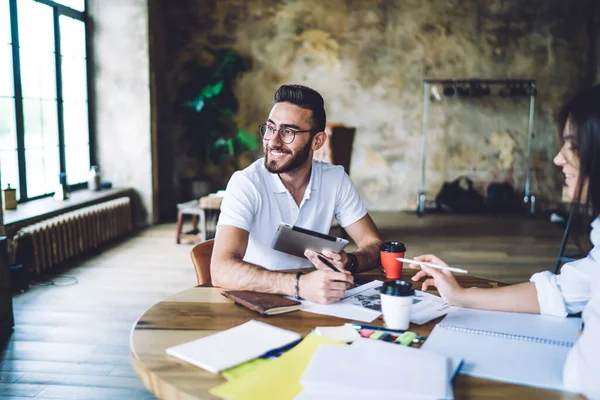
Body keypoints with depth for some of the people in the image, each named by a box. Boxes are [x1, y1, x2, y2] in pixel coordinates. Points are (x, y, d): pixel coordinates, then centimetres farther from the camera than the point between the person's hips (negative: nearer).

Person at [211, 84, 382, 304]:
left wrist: (348, 262, -23)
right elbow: (221, 270, -27)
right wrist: (299, 284, -39)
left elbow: (373, 244, 0)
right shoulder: (245, 183, -15)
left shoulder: (336, 179, -3)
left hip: (314, 302, 2)